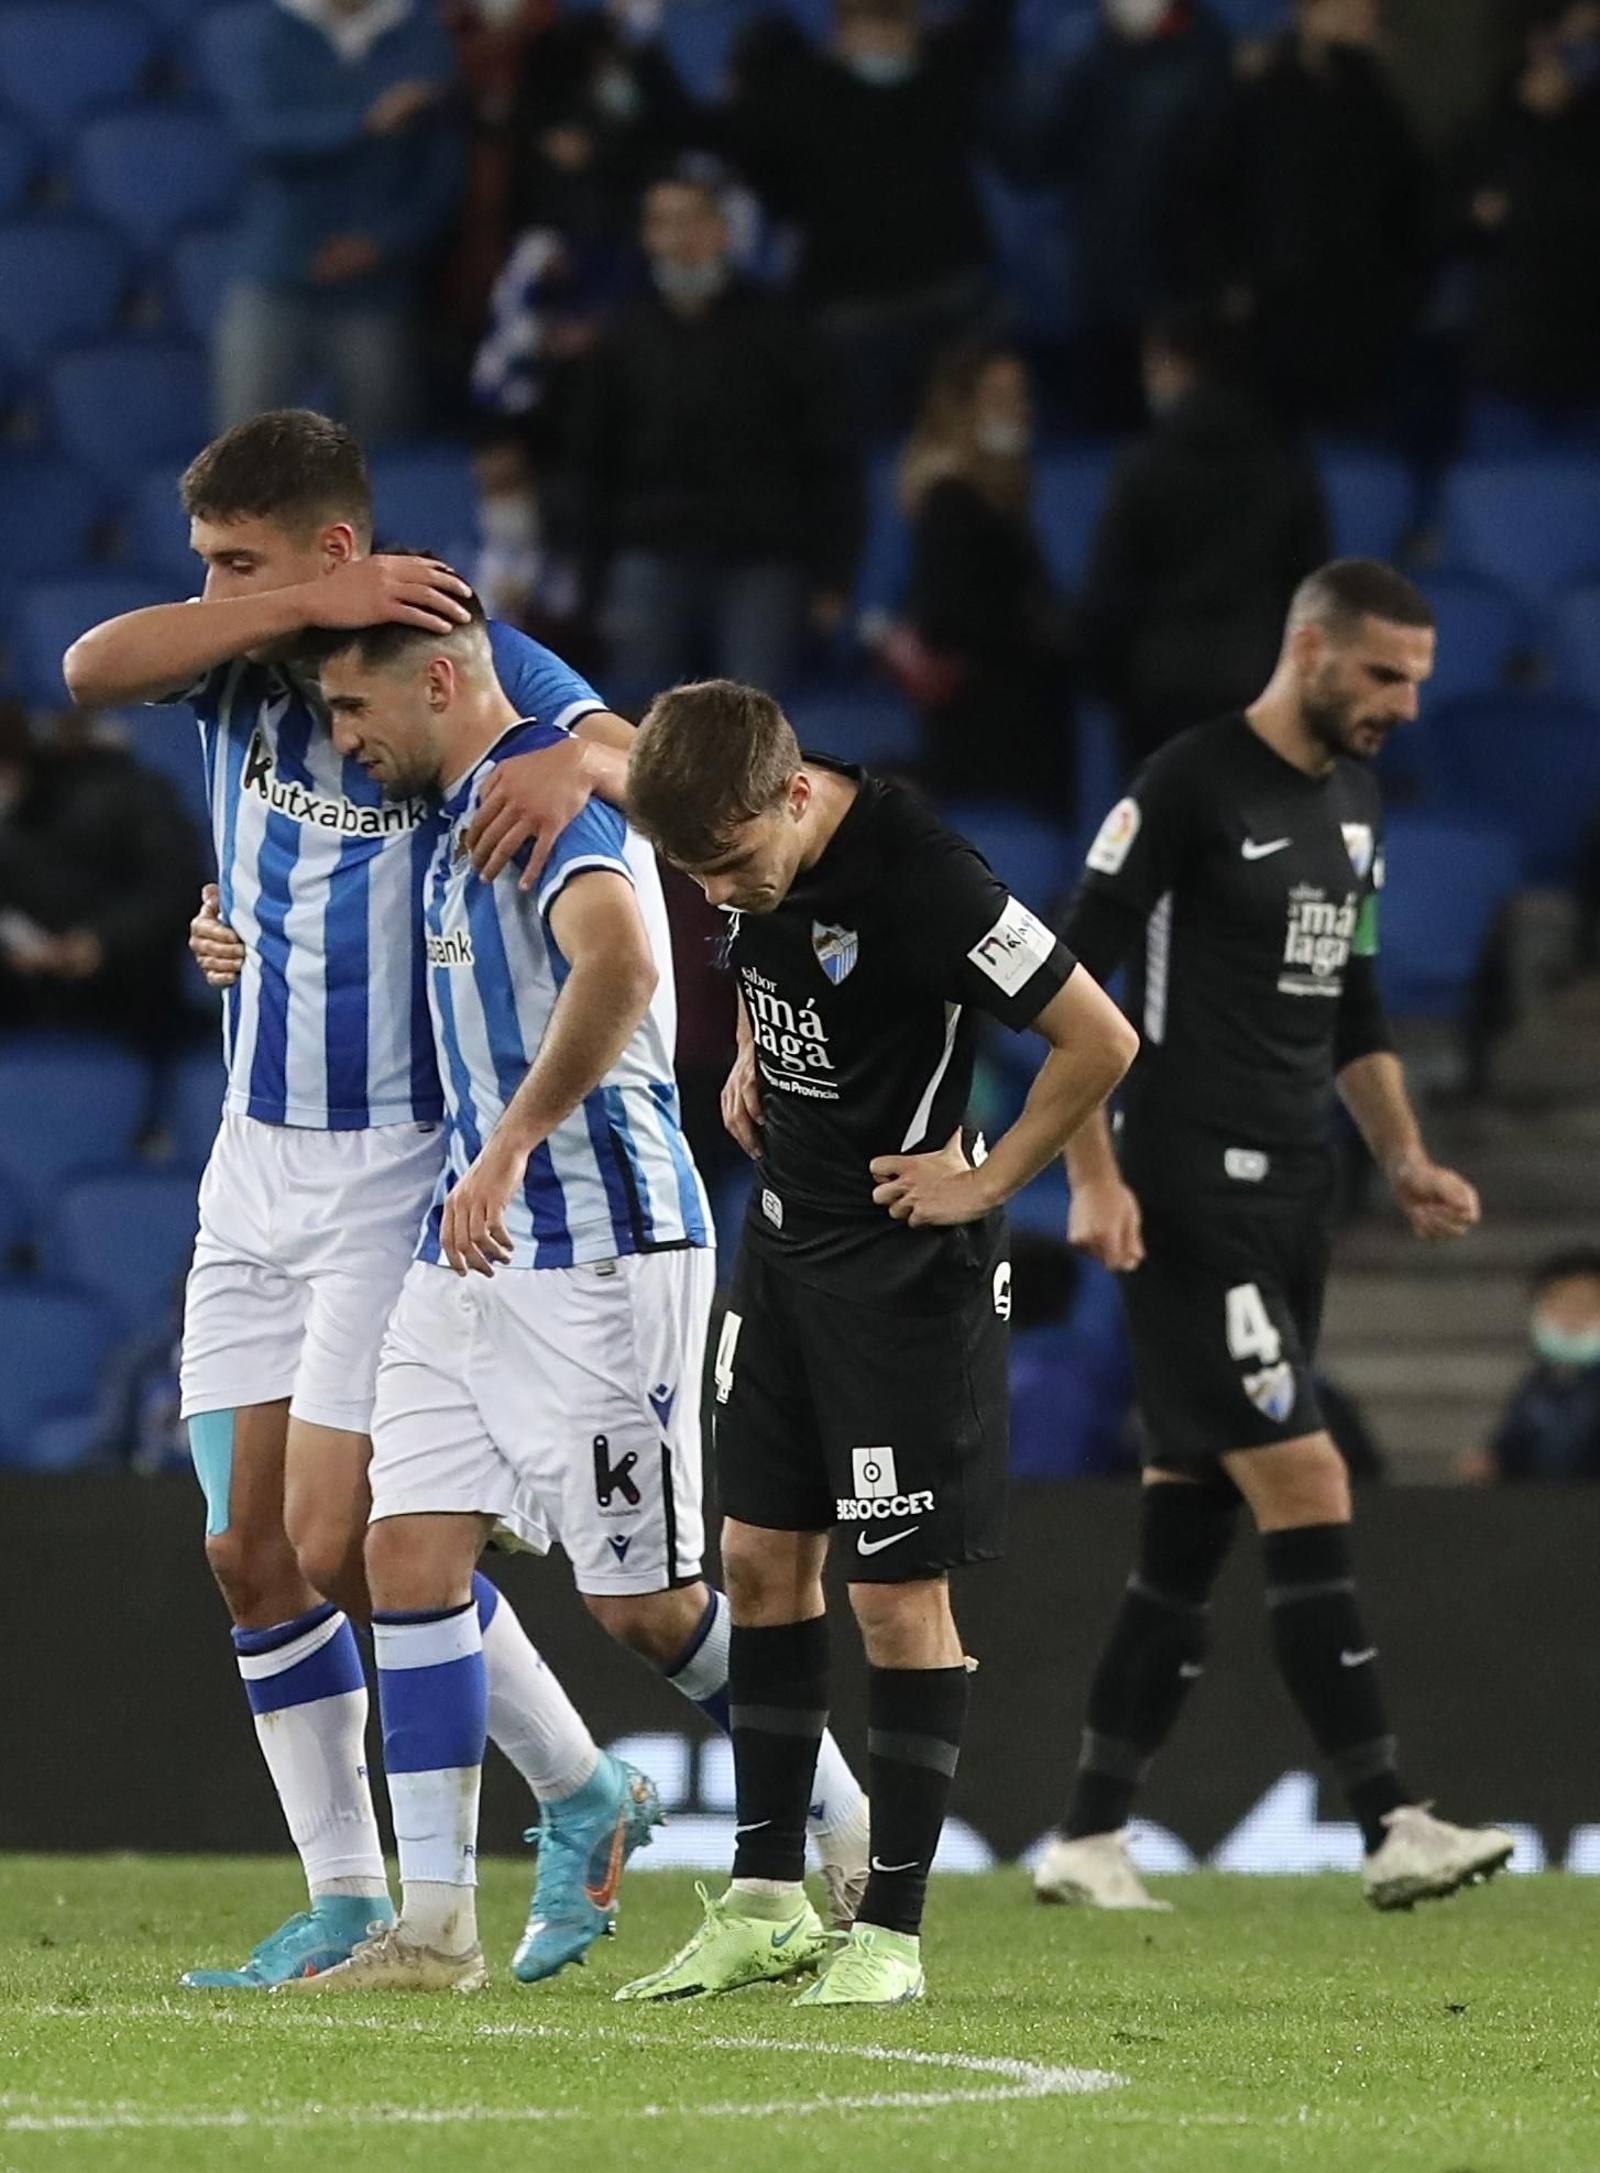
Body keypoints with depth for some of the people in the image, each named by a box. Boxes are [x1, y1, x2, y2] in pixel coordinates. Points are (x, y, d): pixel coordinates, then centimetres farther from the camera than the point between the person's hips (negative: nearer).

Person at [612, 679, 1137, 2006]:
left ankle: (891, 1930, 2)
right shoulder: (748, 854, -2)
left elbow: (1100, 1041, -21)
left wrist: (989, 1183, -14)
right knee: (763, 1557, 10)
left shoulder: (922, 881, -26)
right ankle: (768, 1901, 18)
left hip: (908, 1266, -8)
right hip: (788, 1234, 8)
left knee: (898, 1589, -5)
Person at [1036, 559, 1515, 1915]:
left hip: (1293, 1202, 8)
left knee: (1191, 1521, 8)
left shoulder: (1354, 808, 16)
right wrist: (1094, 1176, -17)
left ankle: (1092, 1837, 13)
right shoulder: (1191, 787, -10)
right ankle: (1391, 1827, -17)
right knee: (1304, 1485, -14)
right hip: (1192, 1204, -8)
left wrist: (1407, 1163, 13)